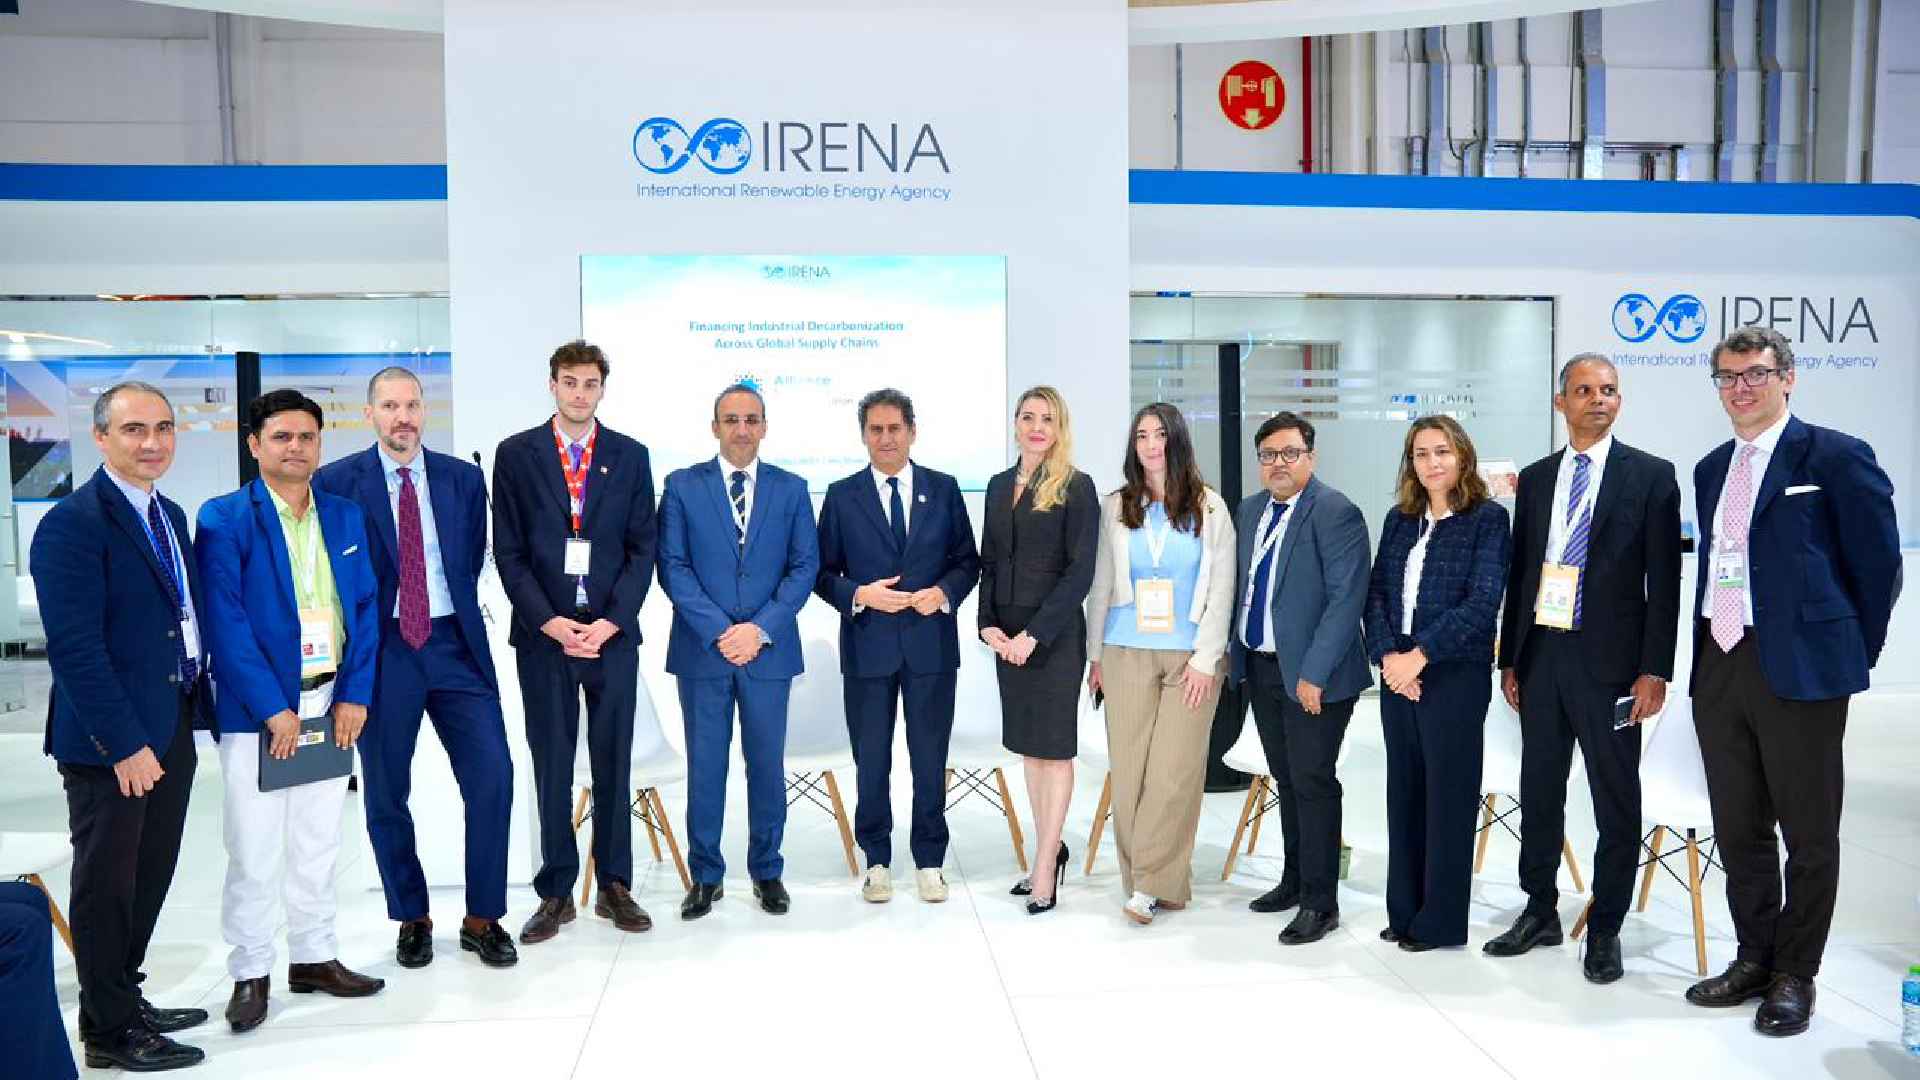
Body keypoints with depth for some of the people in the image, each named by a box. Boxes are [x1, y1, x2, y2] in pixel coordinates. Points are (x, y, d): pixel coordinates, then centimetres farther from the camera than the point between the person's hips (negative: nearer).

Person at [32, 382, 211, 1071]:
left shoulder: (170, 515, 11)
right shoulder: (74, 522, -15)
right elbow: (74, 646, -20)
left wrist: (196, 705, 8)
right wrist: (125, 743, -21)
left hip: (171, 729, 8)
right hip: (112, 743, -8)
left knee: (150, 878, 17)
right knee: (107, 884, 7)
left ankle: (125, 1000, 33)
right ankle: (111, 1032, 21)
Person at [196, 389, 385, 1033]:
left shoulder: (345, 517, 8)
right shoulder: (224, 519, -6)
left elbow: (365, 610, 7)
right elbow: (225, 621, -12)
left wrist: (355, 695, -2)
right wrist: (273, 708, -15)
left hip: (332, 708, 4)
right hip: (257, 711, -4)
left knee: (318, 845, 14)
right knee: (254, 853, 2)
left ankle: (314, 958, 26)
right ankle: (250, 973, 17)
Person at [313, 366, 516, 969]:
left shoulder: (464, 479, 6)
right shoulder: (336, 483, -2)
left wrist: (456, 616, 10)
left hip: (454, 645, 2)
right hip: (381, 649, -1)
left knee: (492, 777, -4)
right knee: (386, 794, 8)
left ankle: (483, 919, 12)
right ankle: (412, 919, 27)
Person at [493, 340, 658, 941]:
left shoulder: (630, 456, 6)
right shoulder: (516, 454, 3)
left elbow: (642, 548, 3)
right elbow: (509, 551, 0)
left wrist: (611, 622, -8)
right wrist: (549, 622, -11)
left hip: (613, 633, 1)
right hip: (544, 634, -1)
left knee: (613, 764, 7)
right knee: (551, 767, 6)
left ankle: (615, 886, 19)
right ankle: (555, 893, 16)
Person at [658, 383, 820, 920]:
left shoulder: (791, 488, 6)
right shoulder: (682, 486, 2)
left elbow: (805, 566, 1)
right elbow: (673, 566, -3)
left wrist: (760, 628, -11)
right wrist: (719, 631, -13)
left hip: (768, 649, 1)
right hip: (702, 650, -1)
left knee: (767, 765, 8)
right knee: (704, 767, 7)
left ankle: (767, 871, 23)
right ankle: (705, 876, 20)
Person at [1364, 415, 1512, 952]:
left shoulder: (1488, 518, -5)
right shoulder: (1399, 519, 10)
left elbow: (1482, 600, -14)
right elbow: (1377, 592, 6)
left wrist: (1419, 655, -17)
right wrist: (1387, 655, -9)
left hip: (1455, 676, -5)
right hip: (1397, 673, 5)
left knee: (1448, 793, 3)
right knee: (1404, 791, 10)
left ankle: (1441, 920, 15)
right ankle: (1404, 911, 22)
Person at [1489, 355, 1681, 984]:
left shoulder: (1651, 477, -2)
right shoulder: (1535, 479, 10)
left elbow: (1664, 581, -5)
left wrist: (1654, 670, -10)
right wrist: (1510, 659, 9)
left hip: (1609, 662, -4)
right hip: (1540, 656, 4)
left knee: (1616, 802, 5)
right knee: (1539, 791, 13)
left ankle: (1605, 930, 19)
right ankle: (1541, 913, 27)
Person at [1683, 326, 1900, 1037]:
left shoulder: (1835, 457, -6)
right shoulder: (1711, 469, 14)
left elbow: (1879, 565, -3)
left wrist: (1848, 654, 2)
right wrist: (1706, 654, 12)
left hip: (1800, 671, -6)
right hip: (1720, 665, 6)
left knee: (1808, 834, 6)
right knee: (1738, 829, 14)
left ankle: (1795, 976, 20)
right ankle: (1755, 959, 29)